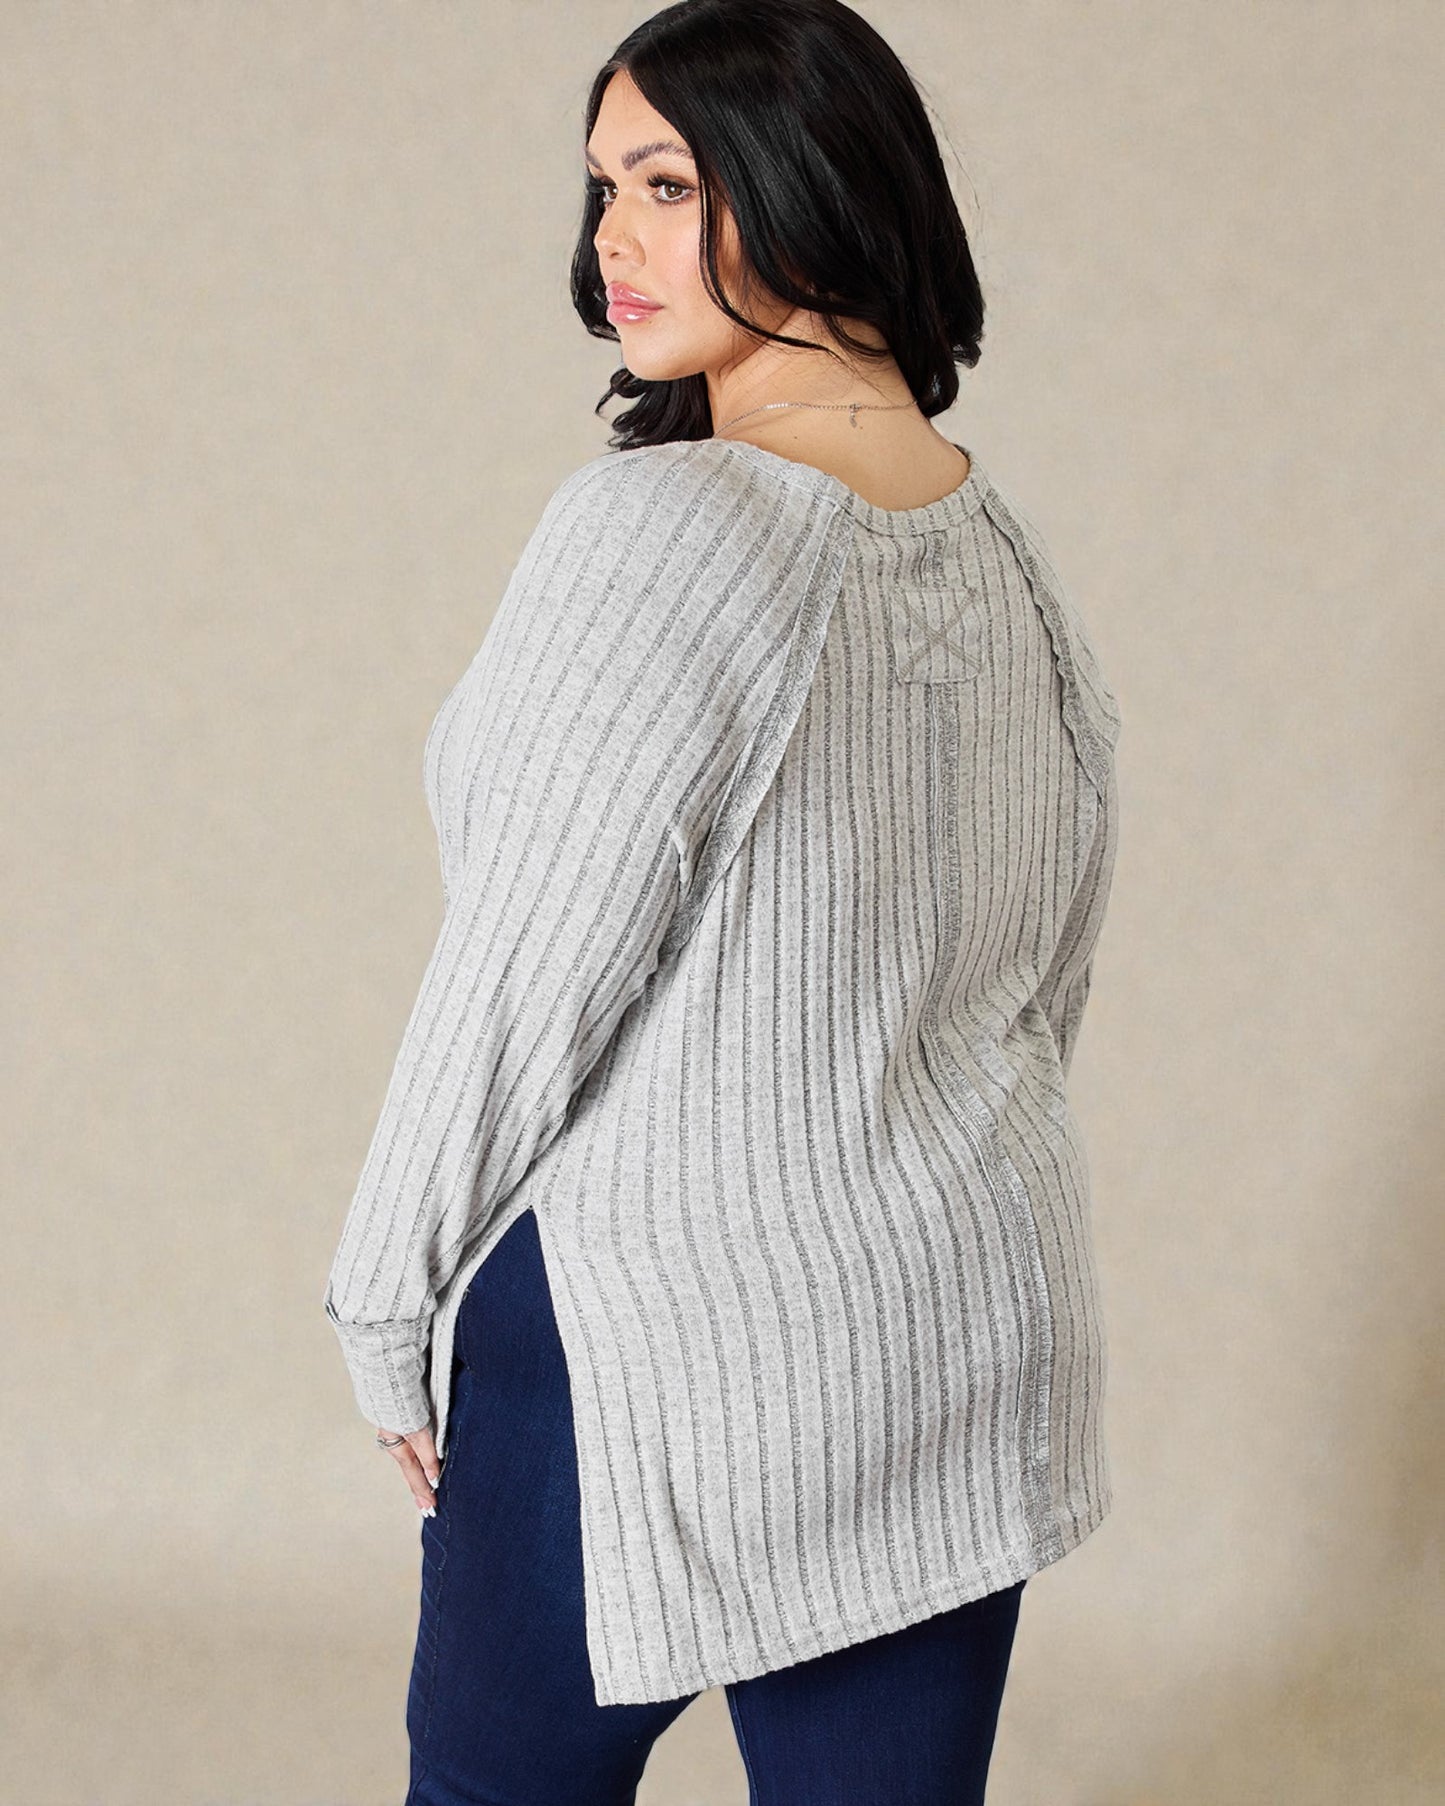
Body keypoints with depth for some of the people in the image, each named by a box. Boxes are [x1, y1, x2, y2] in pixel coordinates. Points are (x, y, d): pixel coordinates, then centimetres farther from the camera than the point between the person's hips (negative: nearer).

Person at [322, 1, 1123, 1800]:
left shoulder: (659, 526, -20)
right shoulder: (1013, 555, 4)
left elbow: (524, 976, -18)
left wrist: (388, 1308, -5)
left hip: (657, 1327, -7)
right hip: (981, 1320, 7)